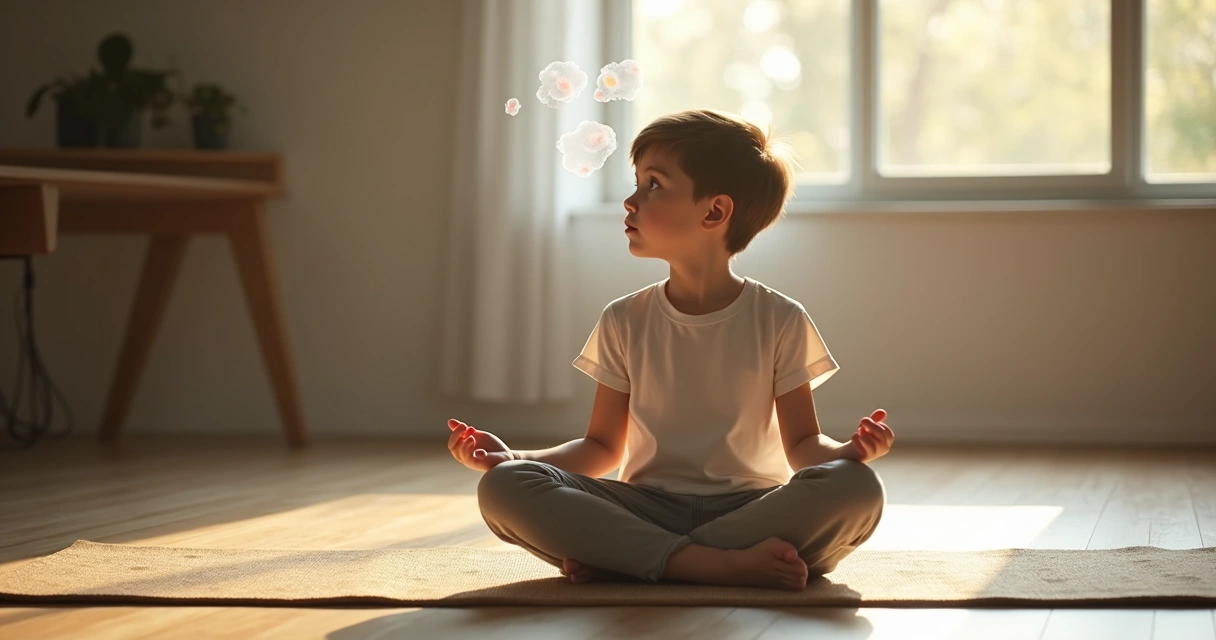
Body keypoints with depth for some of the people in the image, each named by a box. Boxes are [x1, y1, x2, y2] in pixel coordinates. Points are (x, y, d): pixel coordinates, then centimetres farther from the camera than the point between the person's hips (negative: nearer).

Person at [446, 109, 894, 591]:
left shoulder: (779, 320, 3)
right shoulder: (626, 321, 8)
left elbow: (802, 444, 3)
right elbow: (603, 447, 12)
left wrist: (847, 451, -21)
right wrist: (513, 457, -5)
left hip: (750, 510, -1)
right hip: (647, 509, 1)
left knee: (857, 488, -33)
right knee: (503, 487, -25)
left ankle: (620, 558, -29)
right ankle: (724, 565, -33)